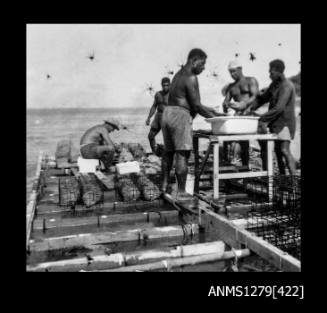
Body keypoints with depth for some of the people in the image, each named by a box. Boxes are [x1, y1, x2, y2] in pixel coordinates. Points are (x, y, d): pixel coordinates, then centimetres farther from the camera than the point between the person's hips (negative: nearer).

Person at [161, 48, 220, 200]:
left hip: (168, 113, 10)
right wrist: (213, 117, -1)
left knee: (168, 151, 17)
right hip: (180, 116, -10)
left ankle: (165, 183, 26)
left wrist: (207, 109, 21)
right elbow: (196, 105, -13)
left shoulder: (178, 74, 20)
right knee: (182, 154, -6)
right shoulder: (191, 78, -10)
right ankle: (181, 192, -2)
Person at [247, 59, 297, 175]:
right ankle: (282, 176, 19)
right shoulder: (274, 84, 10)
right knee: (277, 150, 10)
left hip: (285, 123, -8)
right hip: (276, 123, 9)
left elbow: (279, 108, -25)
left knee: (285, 150, -16)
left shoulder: (287, 86, -17)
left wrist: (261, 118, -25)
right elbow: (263, 97, 15)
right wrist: (251, 107, -3)